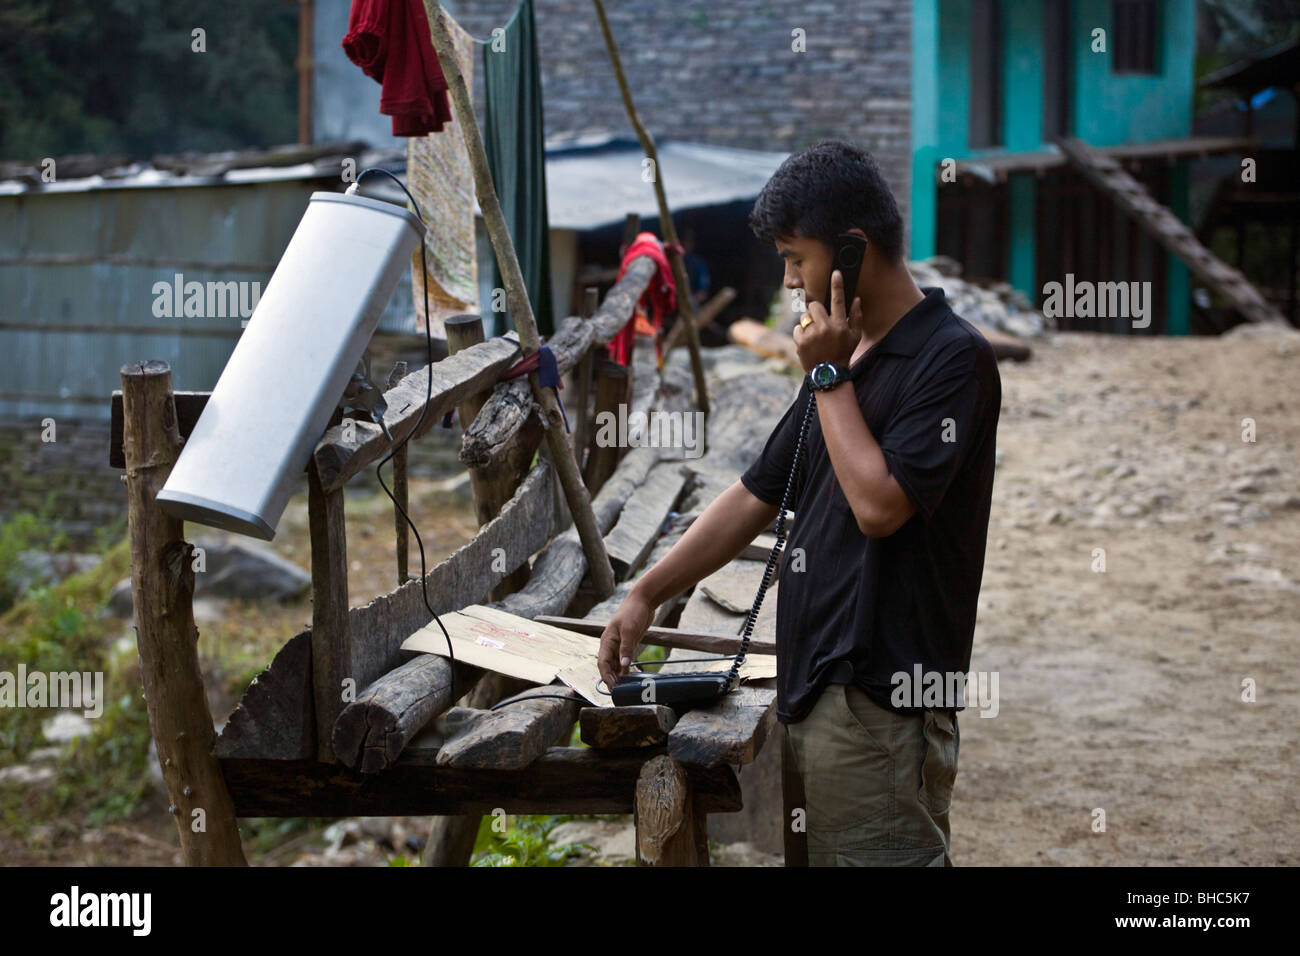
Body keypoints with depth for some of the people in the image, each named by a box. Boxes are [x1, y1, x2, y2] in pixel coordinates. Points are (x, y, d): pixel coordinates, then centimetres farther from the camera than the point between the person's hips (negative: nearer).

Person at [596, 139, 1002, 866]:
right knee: (820, 856, 13)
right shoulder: (848, 357, 15)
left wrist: (830, 376, -11)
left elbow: (880, 503, -21)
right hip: (810, 688, 9)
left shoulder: (952, 357, -12)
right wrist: (647, 595, 12)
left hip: (882, 704, -9)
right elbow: (756, 497, 18)